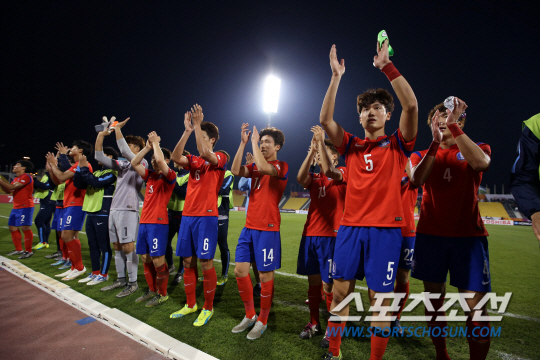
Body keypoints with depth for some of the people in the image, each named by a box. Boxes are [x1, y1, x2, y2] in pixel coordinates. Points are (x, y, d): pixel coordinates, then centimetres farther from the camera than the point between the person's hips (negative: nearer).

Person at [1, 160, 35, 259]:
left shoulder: (26, 177, -11)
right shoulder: (15, 179, 19)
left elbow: (12, 187, -19)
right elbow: (8, 191, 16)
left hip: (25, 207, -10)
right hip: (16, 207, 10)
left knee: (25, 228, -10)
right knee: (12, 228, 12)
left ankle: (28, 251, -2)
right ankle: (18, 250, 23)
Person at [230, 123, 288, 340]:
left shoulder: (281, 167, -5)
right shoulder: (255, 166, 14)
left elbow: (263, 168, -27)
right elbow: (236, 171, -5)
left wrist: (253, 141, -14)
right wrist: (243, 143, -5)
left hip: (267, 228, -7)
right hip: (249, 226, 7)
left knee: (265, 274, 1)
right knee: (240, 270, 7)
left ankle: (262, 321, 20)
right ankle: (249, 316, 26)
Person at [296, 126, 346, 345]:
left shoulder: (343, 174, 0)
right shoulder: (314, 179, 12)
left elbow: (328, 171, -23)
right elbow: (300, 178, -10)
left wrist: (321, 141, -17)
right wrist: (312, 148, -9)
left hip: (331, 236, -5)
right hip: (310, 235, 5)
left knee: (328, 285, -1)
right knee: (313, 281, 13)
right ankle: (314, 323, 29)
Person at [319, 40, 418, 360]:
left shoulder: (398, 144, 4)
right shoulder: (352, 146, 11)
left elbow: (411, 105, -11)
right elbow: (325, 119, -1)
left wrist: (387, 66, -10)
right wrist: (337, 76, -3)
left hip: (385, 228, -2)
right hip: (350, 226, 3)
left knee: (380, 297, 2)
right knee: (340, 291, 8)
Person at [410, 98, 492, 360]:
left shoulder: (477, 149, 8)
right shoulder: (421, 155, 11)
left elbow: (480, 163, -18)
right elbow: (416, 179, -13)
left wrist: (454, 125, -19)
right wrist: (435, 142, -19)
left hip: (468, 236, -1)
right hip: (430, 236, 2)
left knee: (475, 307, -7)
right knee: (434, 301, 9)